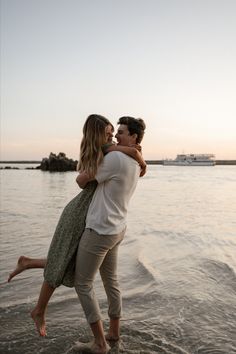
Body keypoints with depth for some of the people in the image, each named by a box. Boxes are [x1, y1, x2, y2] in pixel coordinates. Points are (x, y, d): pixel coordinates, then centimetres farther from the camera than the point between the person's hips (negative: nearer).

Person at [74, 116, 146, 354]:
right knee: (111, 281, 20)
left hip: (99, 231, -9)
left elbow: (82, 180, -12)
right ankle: (114, 332, 35)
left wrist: (83, 181, 8)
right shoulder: (135, 164, 9)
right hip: (116, 229, 9)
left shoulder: (115, 158, -21)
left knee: (82, 284, 5)